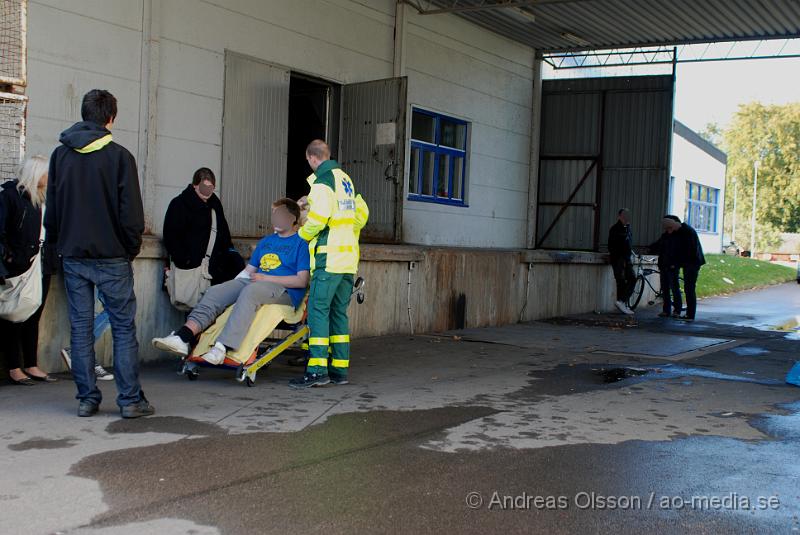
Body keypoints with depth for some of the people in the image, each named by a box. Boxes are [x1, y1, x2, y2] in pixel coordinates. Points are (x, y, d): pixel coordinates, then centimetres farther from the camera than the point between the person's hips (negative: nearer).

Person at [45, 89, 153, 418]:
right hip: (111, 257, -4)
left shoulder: (60, 155, 6)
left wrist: (59, 245, 18)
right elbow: (131, 213, -10)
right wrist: (132, 249, 3)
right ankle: (130, 400, 2)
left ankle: (87, 399, 11)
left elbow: (51, 209, 10)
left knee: (80, 328, 8)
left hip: (72, 257, 4)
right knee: (124, 328, 2)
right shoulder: (119, 156, -8)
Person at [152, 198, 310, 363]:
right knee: (215, 291, -18)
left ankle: (222, 347, -47)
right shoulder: (266, 241, 29)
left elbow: (302, 281, -6)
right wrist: (235, 282, 6)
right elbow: (249, 269, 27)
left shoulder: (301, 243, 4)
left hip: (285, 290, -7)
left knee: (249, 292, -37)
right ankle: (183, 338, -34)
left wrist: (265, 278, -9)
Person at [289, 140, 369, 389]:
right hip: (349, 258, 9)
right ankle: (340, 369, 13)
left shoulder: (322, 181, -8)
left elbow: (317, 218, -17)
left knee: (318, 309, -9)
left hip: (329, 258, -9)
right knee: (339, 312, 11)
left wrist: (301, 236, 0)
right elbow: (362, 213, 24)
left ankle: (317, 370, -13)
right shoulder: (345, 179, 19)